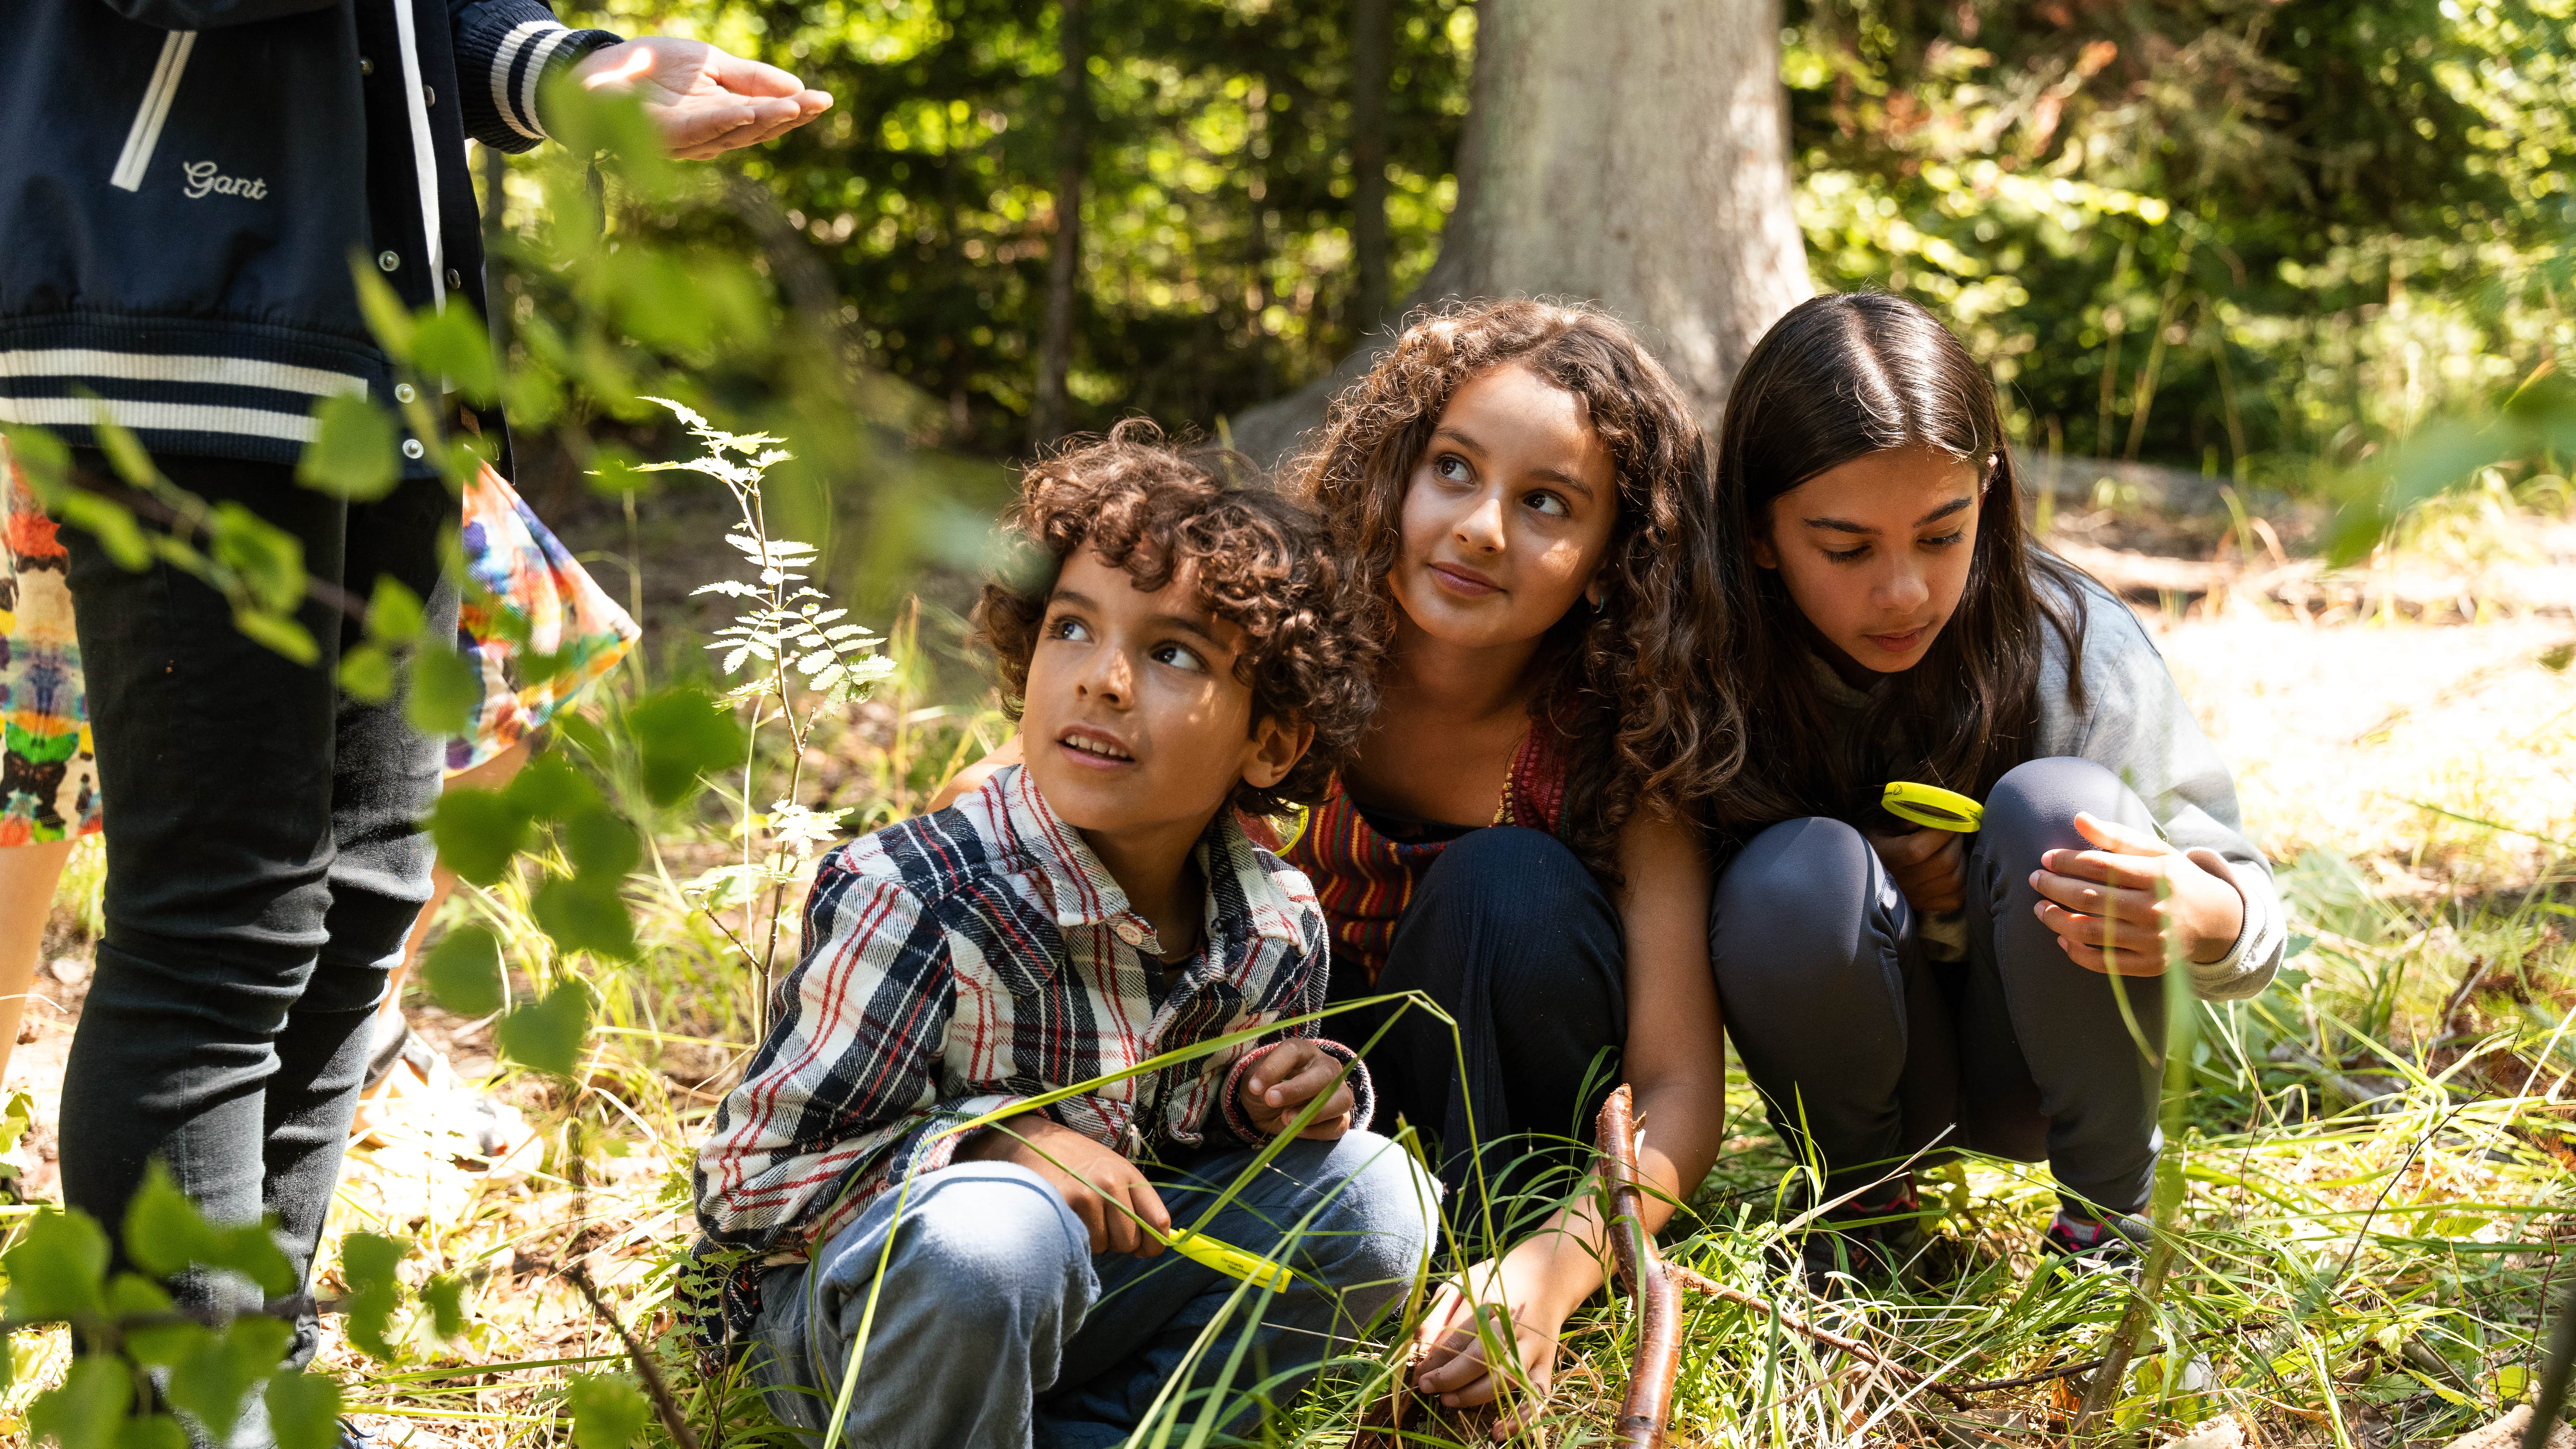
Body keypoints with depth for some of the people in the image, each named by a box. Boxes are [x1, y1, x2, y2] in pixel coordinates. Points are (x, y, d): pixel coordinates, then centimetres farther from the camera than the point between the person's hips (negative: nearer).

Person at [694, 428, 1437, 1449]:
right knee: (994, 1231, -38)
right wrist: (996, 1142, -31)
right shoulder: (915, 904, -25)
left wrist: (1297, 1090, -10)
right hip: (854, 1306, -5)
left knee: (1370, 1192, -9)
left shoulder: (1278, 929, -8)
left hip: (1083, 1287, 6)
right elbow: (744, 1183, -20)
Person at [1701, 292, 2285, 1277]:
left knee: (2054, 805, -29)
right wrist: (1880, 888, -30)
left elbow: (2239, 891, -18)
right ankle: (1860, 1200, -2)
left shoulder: (2073, 649, -20)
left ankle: (2109, 1213, -10)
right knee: (1796, 874, -31)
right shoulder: (1720, 673, -19)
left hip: (2046, 1067, 0)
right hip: (1863, 1075, 0)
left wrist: (2205, 917, -44)